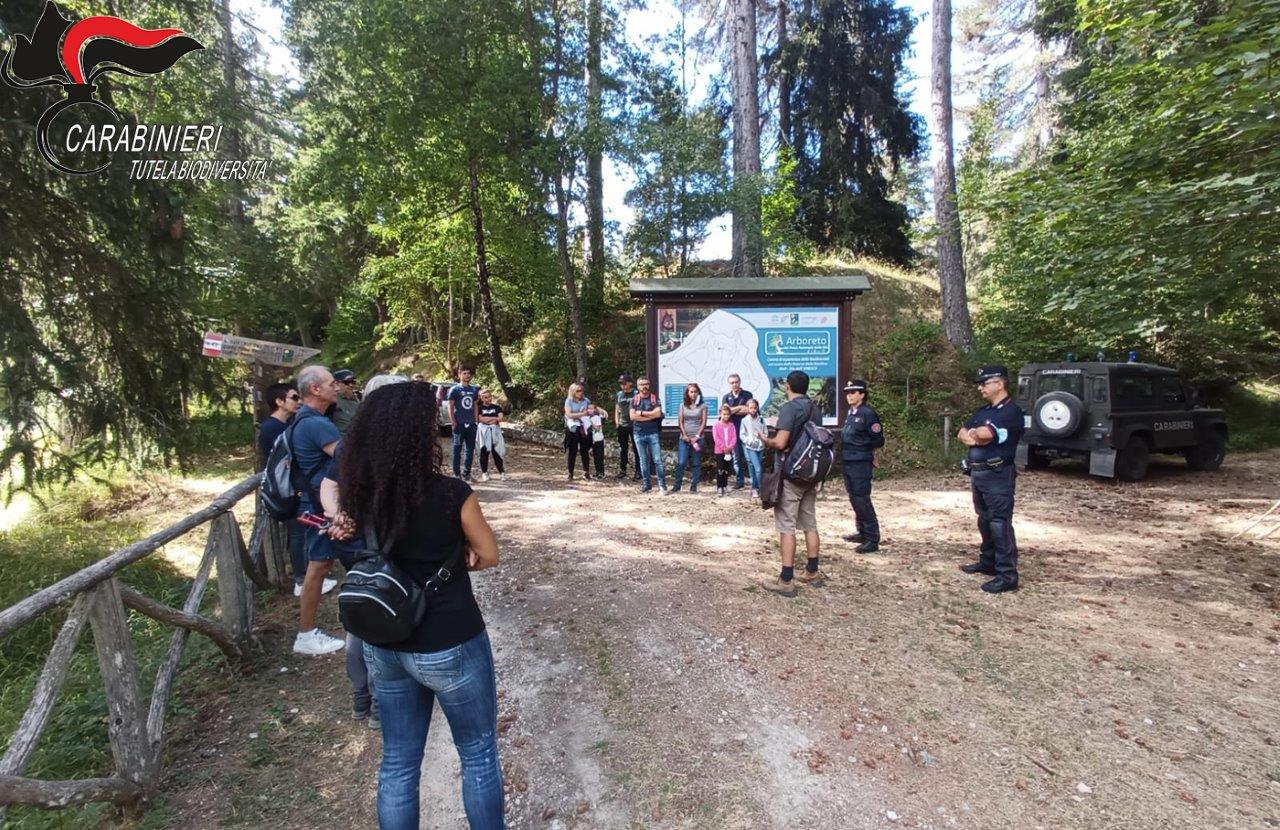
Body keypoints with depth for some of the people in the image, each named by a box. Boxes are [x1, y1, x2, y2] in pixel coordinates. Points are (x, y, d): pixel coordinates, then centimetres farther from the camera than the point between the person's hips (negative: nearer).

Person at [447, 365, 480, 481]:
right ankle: (457, 474, 6)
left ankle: (466, 473, 17)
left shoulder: (474, 389, 12)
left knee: (471, 449, 7)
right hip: (459, 424, -5)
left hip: (471, 424, 5)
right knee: (457, 450, 1)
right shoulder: (454, 390, -1)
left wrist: (475, 421, 9)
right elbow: (450, 407, -4)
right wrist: (453, 423, -11)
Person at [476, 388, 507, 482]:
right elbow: (481, 419, -10)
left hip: (495, 431, 1)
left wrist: (487, 419, -10)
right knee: (484, 453, 0)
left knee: (496, 452, -1)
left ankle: (502, 472, 3)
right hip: (484, 432, -1)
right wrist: (495, 418, -6)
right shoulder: (480, 408, 5)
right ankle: (484, 473, 7)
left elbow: (500, 418, -2)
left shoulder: (496, 407, 11)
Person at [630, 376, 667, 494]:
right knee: (643, 460, 9)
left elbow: (658, 413, -12)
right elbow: (632, 416, -6)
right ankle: (647, 484, 17)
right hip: (639, 434, 2)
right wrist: (650, 416, -10)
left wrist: (641, 413, -7)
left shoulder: (655, 398, 2)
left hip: (653, 433, -2)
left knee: (657, 460, -4)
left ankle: (662, 485, 1)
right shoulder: (634, 400, 6)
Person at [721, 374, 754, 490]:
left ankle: (755, 484, -6)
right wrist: (740, 407, -5)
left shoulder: (747, 395, 3)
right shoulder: (726, 397, 11)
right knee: (736, 458, 9)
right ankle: (739, 481, 19)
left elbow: (748, 410, -9)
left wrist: (733, 410, -6)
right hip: (732, 430, 3)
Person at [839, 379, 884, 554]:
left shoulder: (868, 413, -13)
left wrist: (867, 452, 4)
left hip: (860, 464, -8)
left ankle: (872, 540, 0)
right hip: (847, 463, 8)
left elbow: (878, 440, -10)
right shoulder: (850, 413, 12)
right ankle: (862, 532, 28)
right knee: (854, 498, 15)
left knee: (862, 500, -7)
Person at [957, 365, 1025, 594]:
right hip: (977, 473, 9)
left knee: (1000, 524, -8)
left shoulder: (1012, 411, -13)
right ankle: (988, 562, 29)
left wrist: (974, 433, -3)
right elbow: (962, 435, 10)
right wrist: (977, 438, -11)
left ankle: (1007, 575, -3)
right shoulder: (983, 411, 17)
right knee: (984, 520, 17)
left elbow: (984, 433, -25)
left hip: (998, 475, -9)